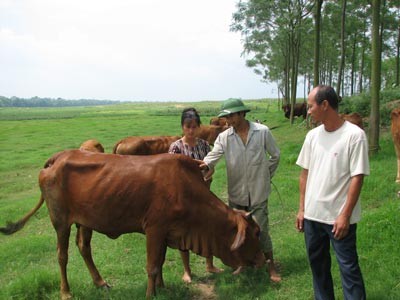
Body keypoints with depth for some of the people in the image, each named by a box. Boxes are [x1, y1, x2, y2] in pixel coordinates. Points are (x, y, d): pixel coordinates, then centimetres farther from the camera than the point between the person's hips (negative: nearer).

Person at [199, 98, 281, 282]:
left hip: (258, 192, -3)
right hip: (235, 193, 3)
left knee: (260, 230, 2)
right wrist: (205, 164, -41)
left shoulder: (262, 132, -8)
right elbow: (213, 155, -20)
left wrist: (267, 175, 6)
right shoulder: (224, 137, -5)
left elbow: (275, 155, 3)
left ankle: (271, 265, 21)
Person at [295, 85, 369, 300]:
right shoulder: (313, 135, 5)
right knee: (317, 263, 18)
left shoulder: (354, 135, -12)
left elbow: (357, 177, -13)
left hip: (339, 217, -6)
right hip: (312, 215, 6)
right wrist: (302, 209, 9)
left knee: (348, 266, 3)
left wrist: (345, 215, -16)